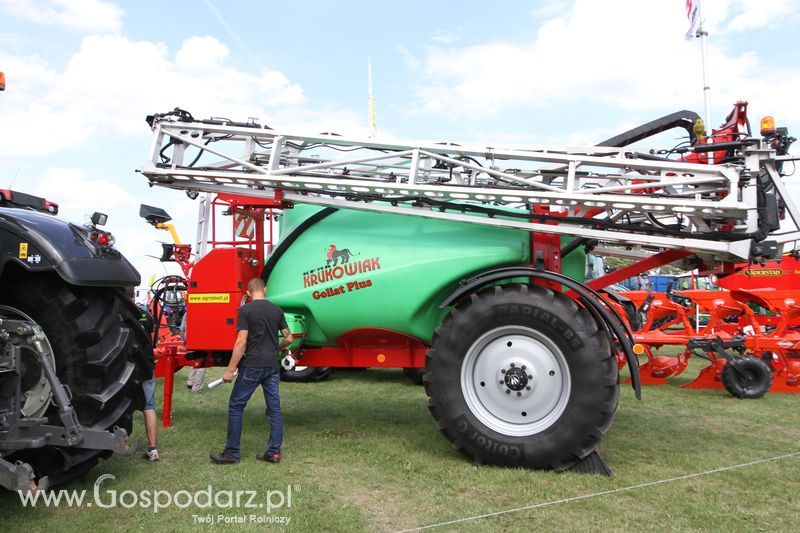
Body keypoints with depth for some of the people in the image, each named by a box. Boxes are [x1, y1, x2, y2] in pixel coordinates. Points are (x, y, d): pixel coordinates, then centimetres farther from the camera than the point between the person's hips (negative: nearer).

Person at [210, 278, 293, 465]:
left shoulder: (245, 310, -8)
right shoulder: (276, 310, 7)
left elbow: (241, 342, -13)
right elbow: (288, 338, 9)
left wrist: (230, 369, -10)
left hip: (252, 366, -5)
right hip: (272, 366, 5)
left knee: (236, 406, 6)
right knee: (274, 408, 8)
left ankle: (232, 452, 10)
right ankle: (274, 452, 11)